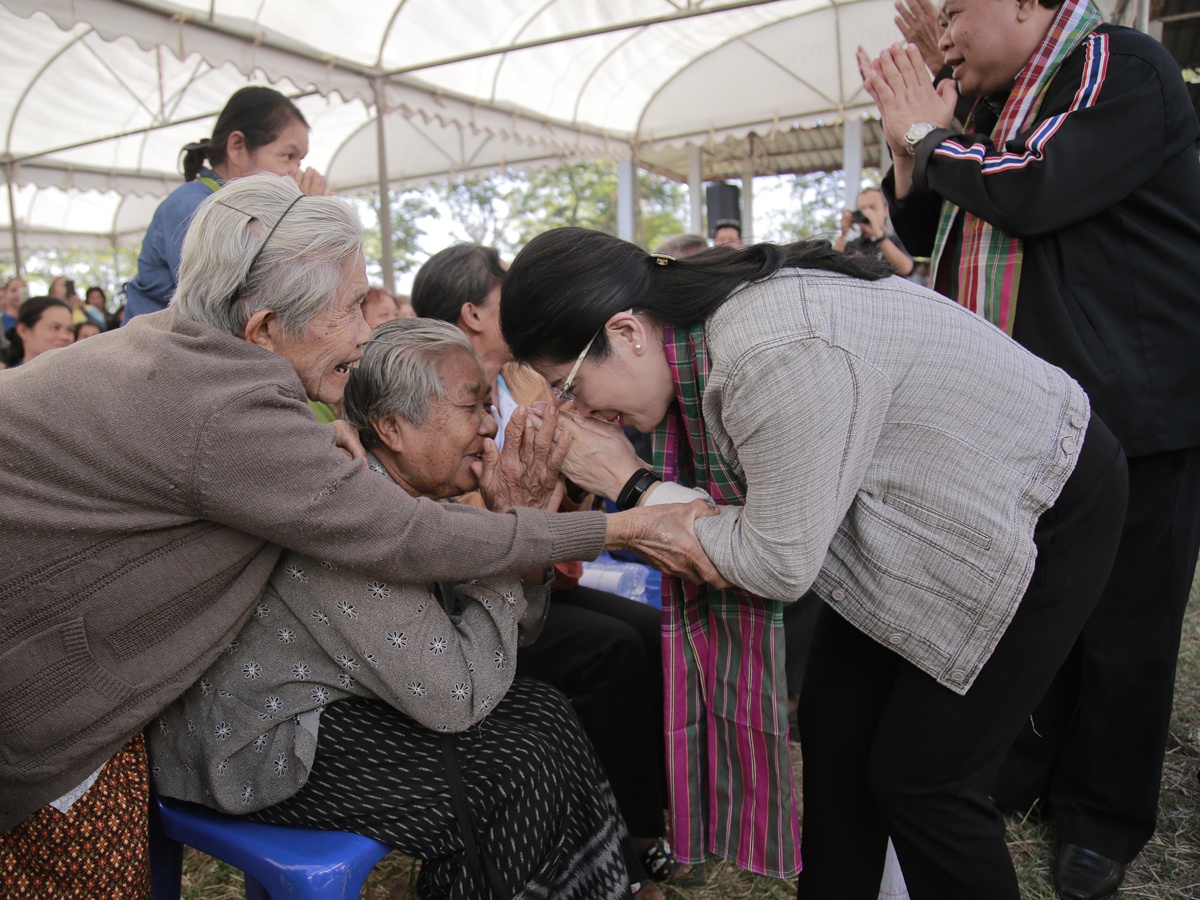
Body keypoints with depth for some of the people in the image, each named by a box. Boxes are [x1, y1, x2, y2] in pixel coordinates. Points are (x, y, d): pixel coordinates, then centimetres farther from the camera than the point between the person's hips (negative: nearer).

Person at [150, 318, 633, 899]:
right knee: (514, 774, -15)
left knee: (543, 712, 0)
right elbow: (455, 699, -26)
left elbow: (508, 637, 5)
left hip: (329, 699, 9)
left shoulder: (412, 495, 0)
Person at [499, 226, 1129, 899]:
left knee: (920, 779, -3)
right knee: (834, 725, 9)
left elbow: (779, 565, -25)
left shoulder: (777, 355, -36)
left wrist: (634, 485, -19)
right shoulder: (698, 325, -8)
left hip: (1048, 508, -8)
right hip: (920, 507, 8)